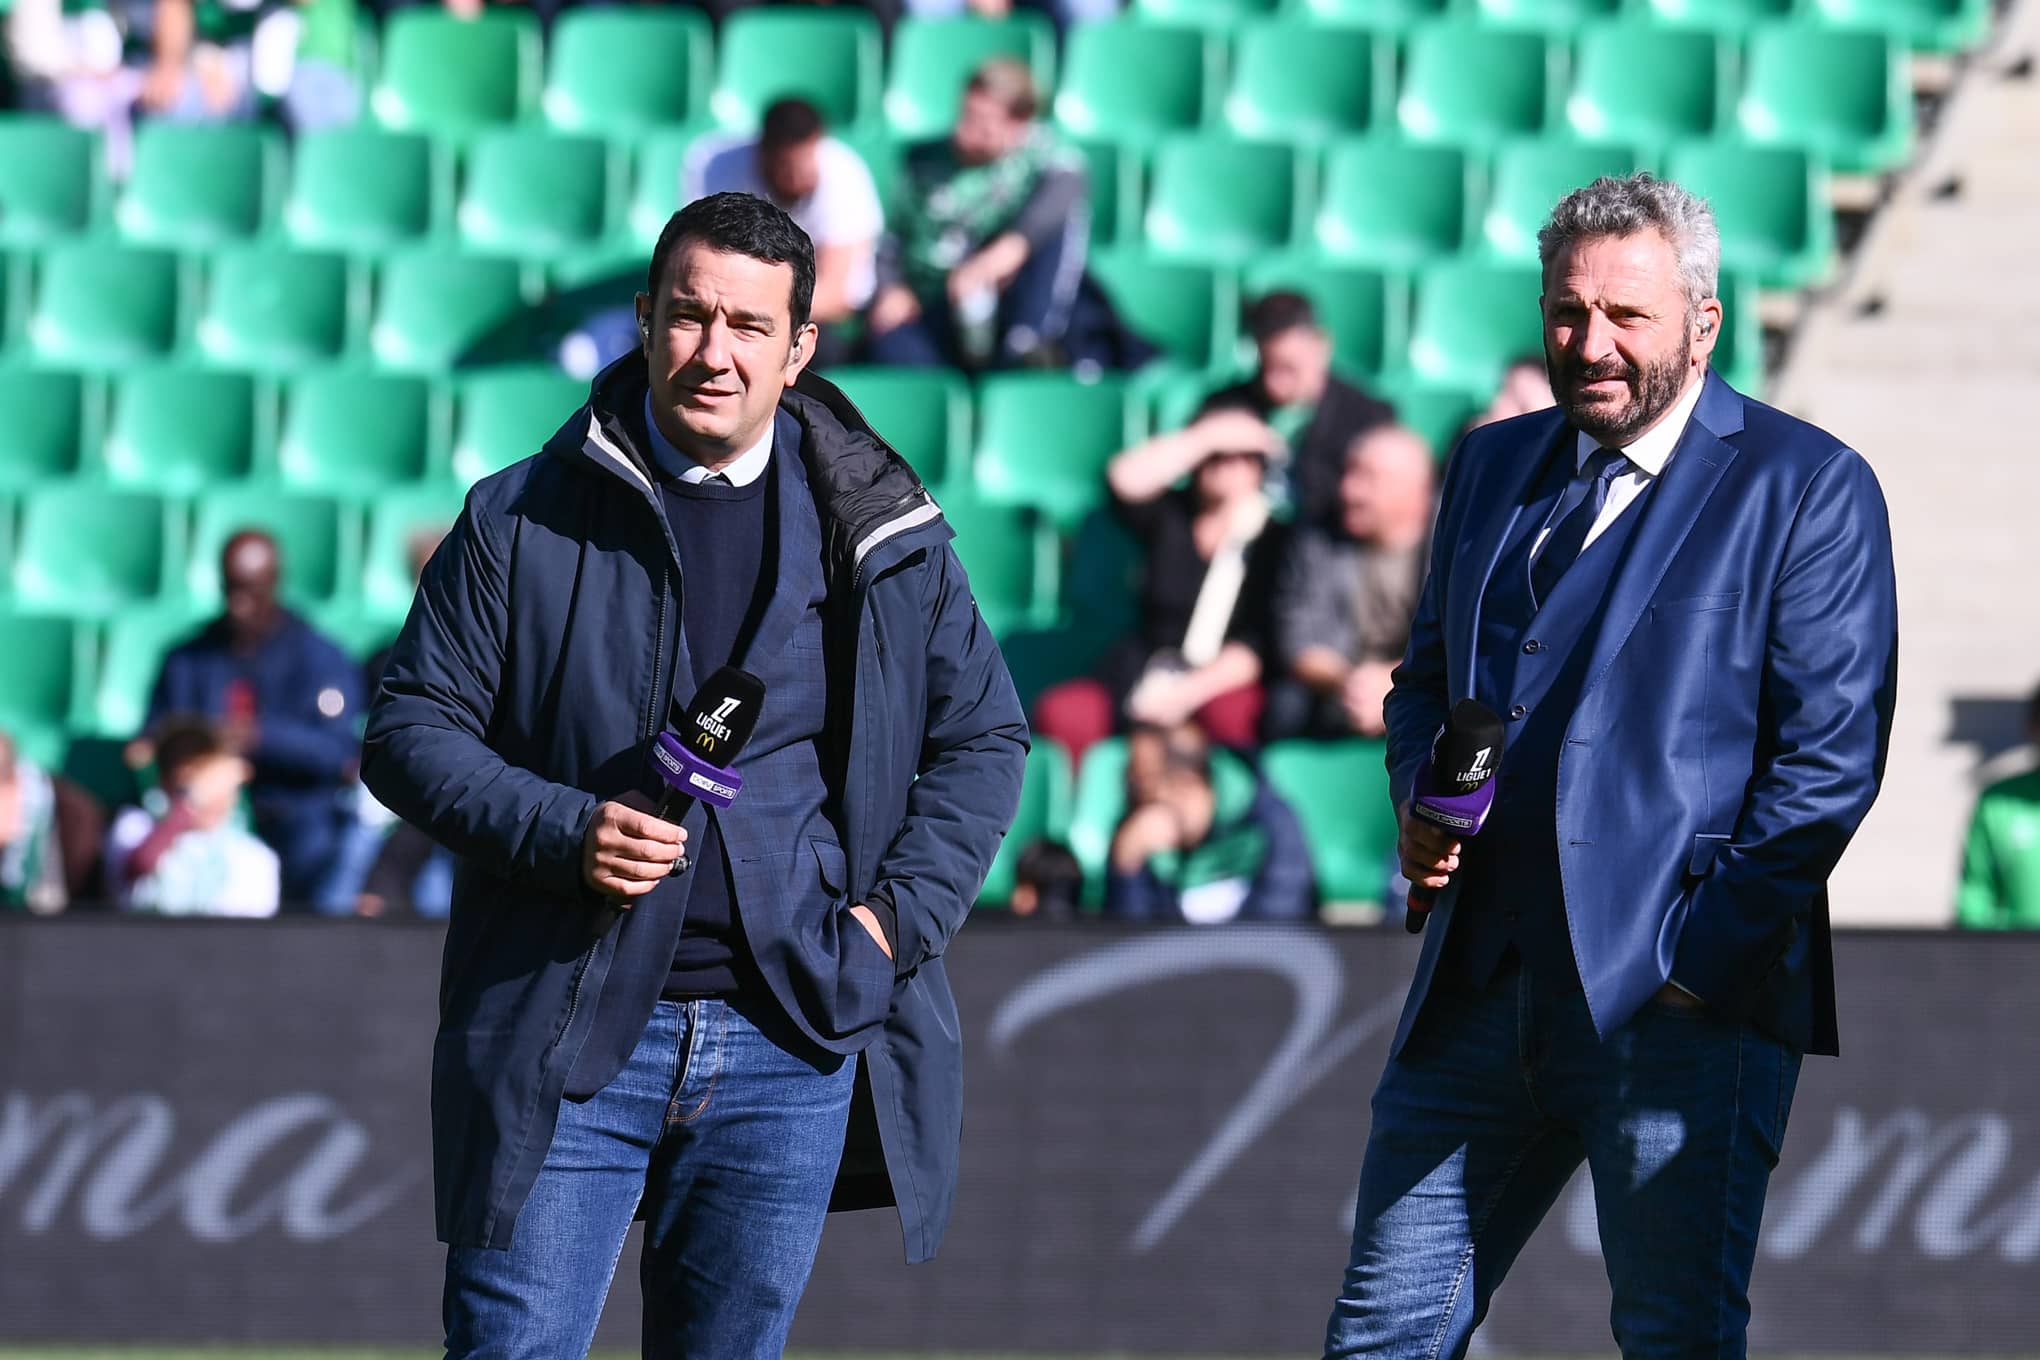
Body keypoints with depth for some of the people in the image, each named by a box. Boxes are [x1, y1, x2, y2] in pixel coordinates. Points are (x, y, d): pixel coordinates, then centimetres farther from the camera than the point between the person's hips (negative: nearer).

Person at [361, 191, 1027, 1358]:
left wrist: (902, 913, 1)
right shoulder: (526, 521, 2)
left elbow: (983, 735, 16)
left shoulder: (886, 536, 8)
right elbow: (411, 731, 3)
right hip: (568, 1035, -2)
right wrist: (561, 832, -14)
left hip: (787, 1044, 2)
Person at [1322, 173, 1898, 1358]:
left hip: (1689, 996, -6)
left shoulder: (1806, 488, -4)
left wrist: (1697, 957, -13)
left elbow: (1830, 755, -8)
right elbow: (1428, 675, 27)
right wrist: (1422, 802, 4)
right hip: (1483, 988, 6)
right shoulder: (1495, 465, 16)